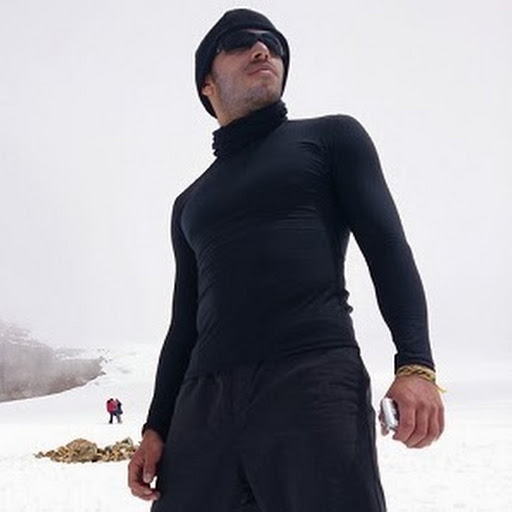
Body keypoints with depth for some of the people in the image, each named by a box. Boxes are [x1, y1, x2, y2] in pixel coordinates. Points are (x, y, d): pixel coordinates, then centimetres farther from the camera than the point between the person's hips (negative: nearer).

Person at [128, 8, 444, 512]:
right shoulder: (190, 203, 27)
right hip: (204, 400, 4)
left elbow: (387, 248, 4)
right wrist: (156, 427, 16)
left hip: (315, 381, -4)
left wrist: (415, 364, -11)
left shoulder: (331, 137, 15)